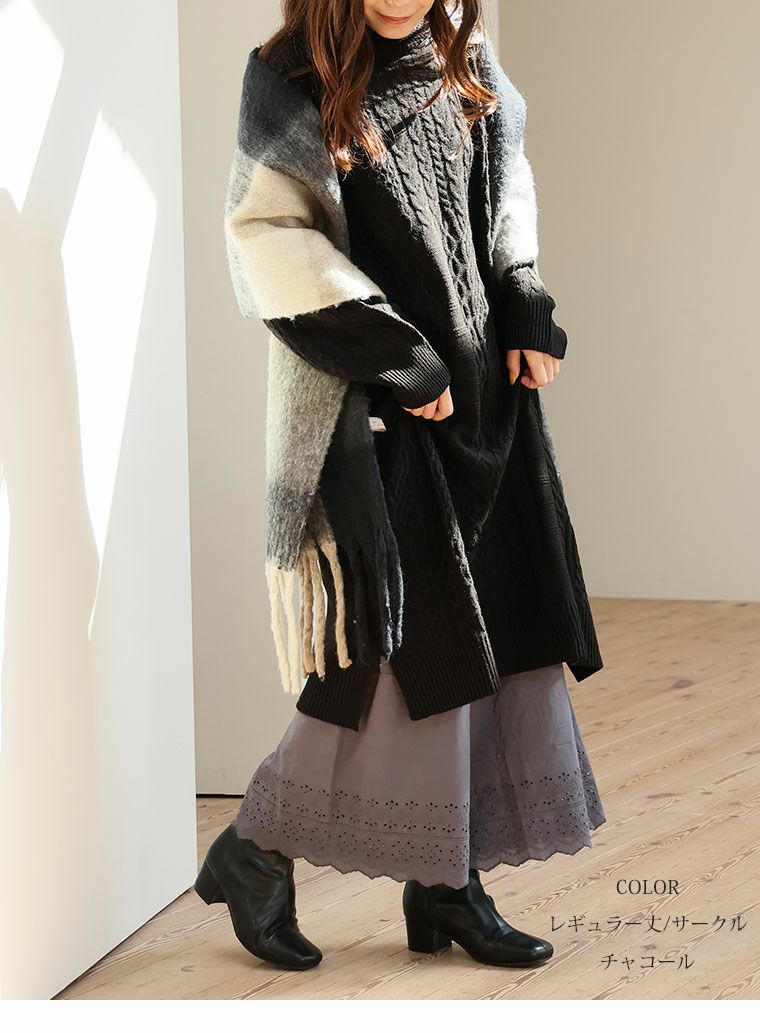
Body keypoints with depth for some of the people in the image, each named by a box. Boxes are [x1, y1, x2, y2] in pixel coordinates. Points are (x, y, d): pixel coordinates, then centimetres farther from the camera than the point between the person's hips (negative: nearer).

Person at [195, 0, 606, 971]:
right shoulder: (291, 81, -8)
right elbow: (267, 237, -14)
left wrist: (528, 315, 4)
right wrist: (396, 357, -17)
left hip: (487, 389, 7)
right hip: (374, 411, -6)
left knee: (494, 629, 5)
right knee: (409, 641, -6)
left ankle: (447, 886, 14)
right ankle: (253, 854, 11)